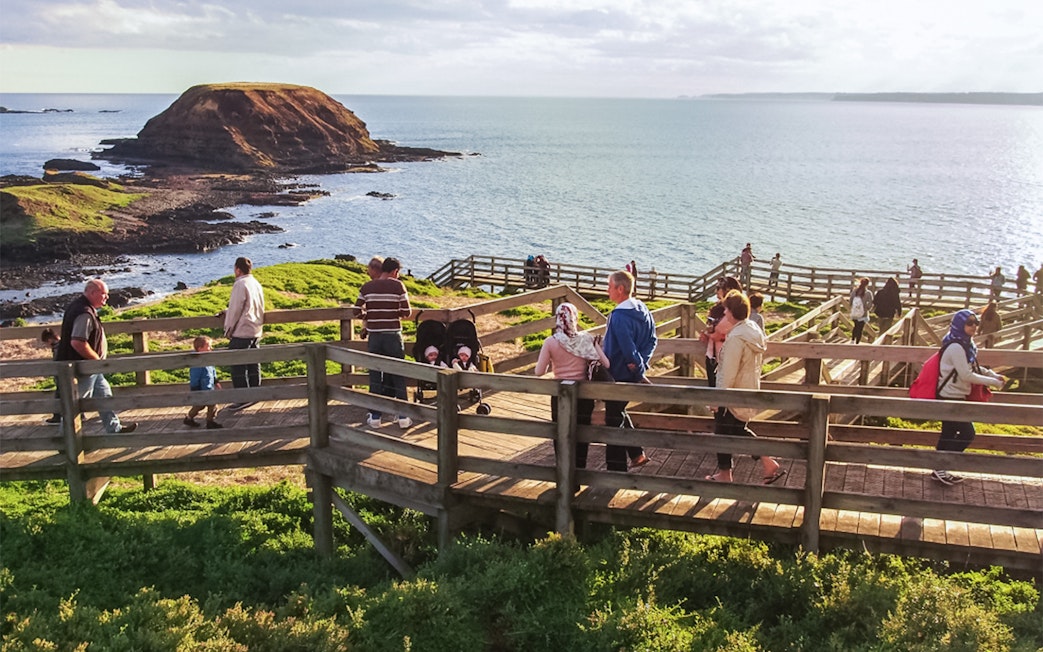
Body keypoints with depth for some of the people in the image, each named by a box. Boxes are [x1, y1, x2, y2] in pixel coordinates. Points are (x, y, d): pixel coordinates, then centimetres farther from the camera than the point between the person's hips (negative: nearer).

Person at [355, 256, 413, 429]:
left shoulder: (367, 287, 2)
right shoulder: (398, 285, -5)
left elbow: (357, 311, 2)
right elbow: (407, 312, -7)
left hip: (374, 337, 2)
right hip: (393, 336, -2)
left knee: (375, 377, 9)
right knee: (398, 377, 7)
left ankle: (375, 416, 12)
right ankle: (403, 416, 9)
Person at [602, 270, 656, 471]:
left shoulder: (619, 317, -24)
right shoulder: (642, 310, 4)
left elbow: (628, 350, -25)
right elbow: (652, 340, 7)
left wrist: (640, 372, -13)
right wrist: (642, 364, -2)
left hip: (618, 376, -9)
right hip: (632, 375, 9)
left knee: (614, 421, 3)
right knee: (620, 413, 26)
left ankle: (616, 468, 11)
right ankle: (637, 454, 29)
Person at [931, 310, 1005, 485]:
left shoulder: (966, 344, 9)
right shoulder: (956, 347, -21)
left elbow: (973, 367, 20)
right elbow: (966, 375, -22)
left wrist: (993, 374, 6)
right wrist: (993, 382, -14)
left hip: (955, 397, 10)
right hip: (950, 398, -10)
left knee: (949, 434, 14)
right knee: (967, 434, -6)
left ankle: (940, 471, 21)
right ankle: (940, 468, 1)